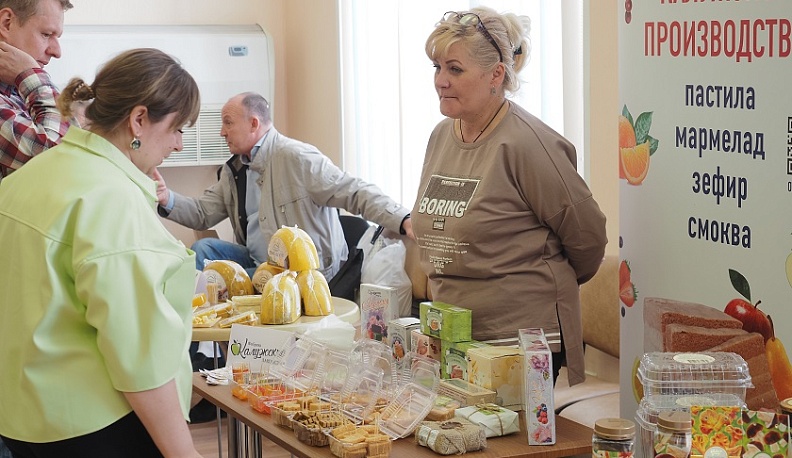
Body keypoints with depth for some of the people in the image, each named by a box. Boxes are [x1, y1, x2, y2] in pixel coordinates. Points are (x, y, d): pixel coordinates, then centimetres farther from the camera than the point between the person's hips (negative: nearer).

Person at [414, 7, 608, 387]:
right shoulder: (441, 136, 7)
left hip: (524, 336, -7)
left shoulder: (526, 143, -16)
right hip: (450, 334, 7)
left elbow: (586, 235, -9)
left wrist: (553, 283, 8)